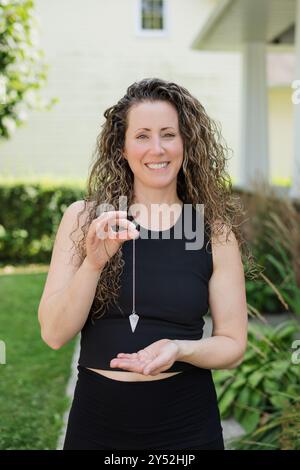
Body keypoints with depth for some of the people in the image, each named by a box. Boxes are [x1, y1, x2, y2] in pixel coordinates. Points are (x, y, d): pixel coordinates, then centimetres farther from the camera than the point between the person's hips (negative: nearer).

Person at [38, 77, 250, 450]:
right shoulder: (83, 218, -5)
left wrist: (179, 349, -21)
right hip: (96, 422, 1)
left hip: (187, 427, 0)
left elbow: (233, 343, -3)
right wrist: (93, 263, -23)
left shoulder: (215, 231, -6)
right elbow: (54, 334, -9)